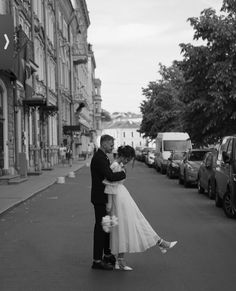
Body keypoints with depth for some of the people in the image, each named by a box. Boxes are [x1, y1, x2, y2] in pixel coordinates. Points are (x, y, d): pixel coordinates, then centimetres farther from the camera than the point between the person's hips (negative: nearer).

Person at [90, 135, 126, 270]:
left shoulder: (102, 157, 14)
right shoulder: (99, 158, -20)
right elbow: (110, 176, -29)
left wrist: (119, 172, 1)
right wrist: (123, 173, -13)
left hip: (105, 198, 10)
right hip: (100, 199, -10)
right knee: (100, 227, -5)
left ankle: (107, 255, 29)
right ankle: (97, 260, 1)